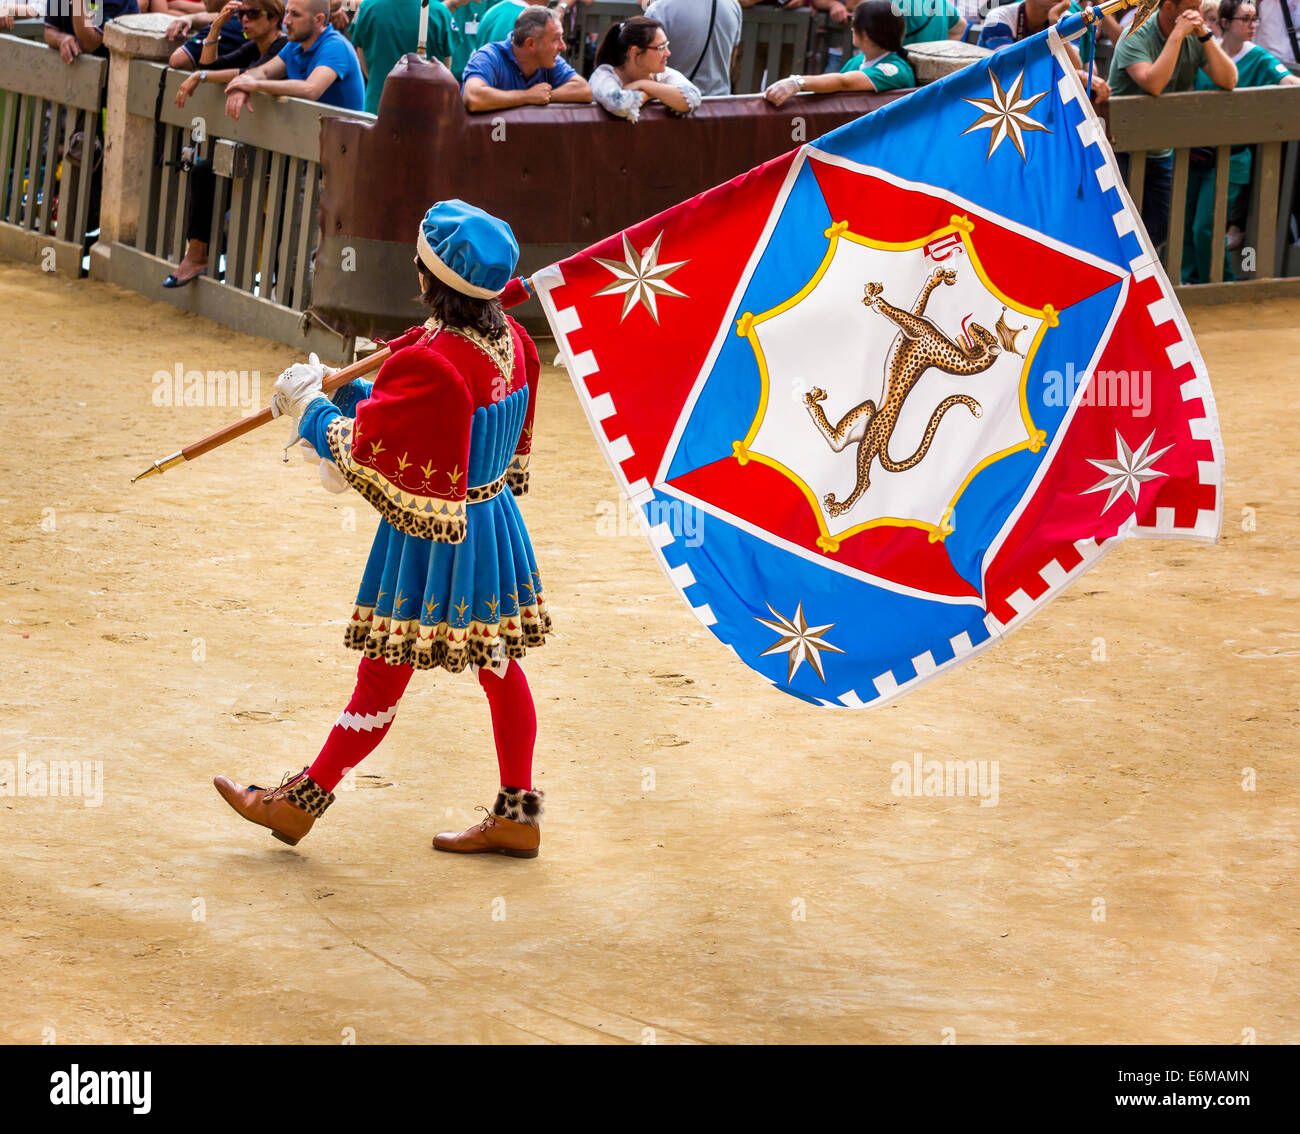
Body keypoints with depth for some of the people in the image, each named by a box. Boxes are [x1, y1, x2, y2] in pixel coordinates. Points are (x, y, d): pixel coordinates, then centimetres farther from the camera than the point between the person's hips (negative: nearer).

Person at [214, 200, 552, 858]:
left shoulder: (430, 363, -27)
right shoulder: (507, 341, 1)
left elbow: (362, 450, -19)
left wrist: (311, 407, -2)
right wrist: (342, 391, 13)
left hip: (429, 540, -8)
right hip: (492, 520, 8)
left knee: (382, 674, 2)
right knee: (496, 662, 15)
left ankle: (301, 803, 15)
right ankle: (517, 812, 21)